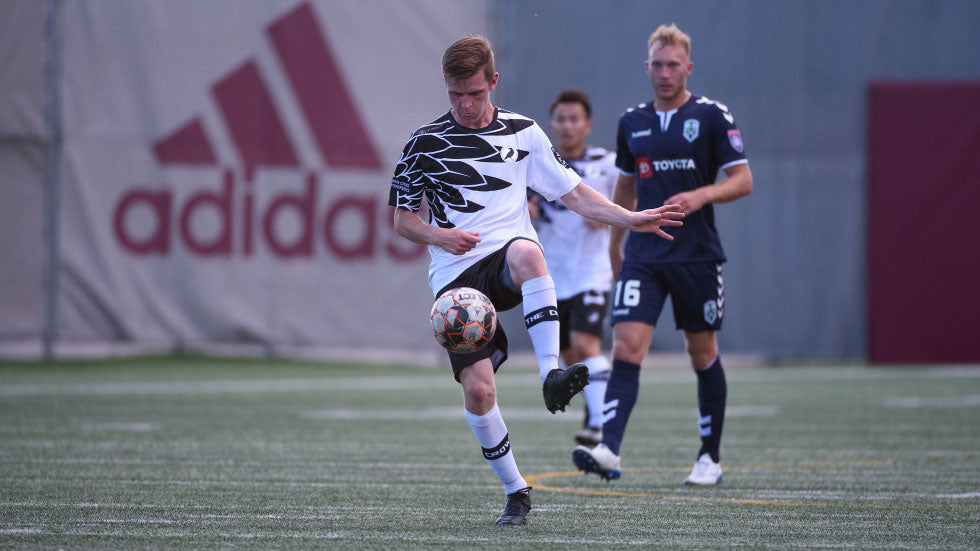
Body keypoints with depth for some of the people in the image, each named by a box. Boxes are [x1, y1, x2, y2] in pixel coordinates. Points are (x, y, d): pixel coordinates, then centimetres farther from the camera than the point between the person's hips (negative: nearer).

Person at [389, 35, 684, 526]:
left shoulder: (522, 132, 9)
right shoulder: (425, 143, 5)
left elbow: (572, 192, 12)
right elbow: (402, 218, 11)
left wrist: (630, 219, 1)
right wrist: (438, 236, -10)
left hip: (507, 253, 0)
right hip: (456, 276, 0)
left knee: (526, 252, -40)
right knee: (477, 387, -13)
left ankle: (551, 376, -45)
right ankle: (515, 492, 5)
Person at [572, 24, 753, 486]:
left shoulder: (712, 116, -4)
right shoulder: (632, 122, 9)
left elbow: (743, 180, -6)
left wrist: (702, 195, -22)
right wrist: (615, 243, 23)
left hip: (697, 256, -2)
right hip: (643, 257, 3)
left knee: (702, 353, 7)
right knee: (625, 347, -13)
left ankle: (711, 457, 20)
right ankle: (609, 451, -24)